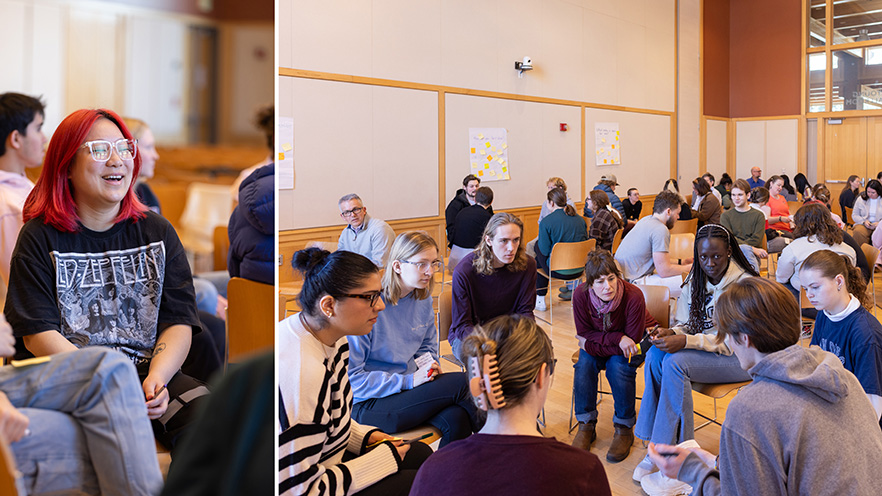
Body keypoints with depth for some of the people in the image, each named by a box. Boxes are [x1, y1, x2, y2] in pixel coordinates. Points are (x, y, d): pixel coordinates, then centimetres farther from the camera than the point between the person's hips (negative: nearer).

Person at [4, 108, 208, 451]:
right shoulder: (40, 237, 4)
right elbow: (37, 333, -4)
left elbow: (179, 322, 5)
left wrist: (155, 378, -16)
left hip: (149, 372, 3)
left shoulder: (157, 231, 11)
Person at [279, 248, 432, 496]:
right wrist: (383, 458, -19)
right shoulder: (302, 373, -34)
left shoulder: (333, 339, -3)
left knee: (421, 453, 13)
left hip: (327, 461, 9)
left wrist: (363, 436, 0)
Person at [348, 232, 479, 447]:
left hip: (409, 388, 6)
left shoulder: (423, 298, 4)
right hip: (368, 405, -6)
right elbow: (353, 377, -16)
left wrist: (430, 365, -1)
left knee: (457, 419, -25)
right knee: (460, 382, -21)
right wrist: (409, 381, -21)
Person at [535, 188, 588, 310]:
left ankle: (540, 300, 26)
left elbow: (545, 251, -13)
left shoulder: (546, 222, -14)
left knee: (538, 260, 23)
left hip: (560, 271, -6)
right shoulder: (579, 219, 3)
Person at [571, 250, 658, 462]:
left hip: (639, 340, -3)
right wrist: (617, 338, -28)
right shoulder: (581, 295, -24)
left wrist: (592, 345, -24)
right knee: (584, 363, -25)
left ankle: (624, 429, -9)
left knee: (618, 367, -31)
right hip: (597, 342, 3)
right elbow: (584, 333, -14)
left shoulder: (633, 296, -33)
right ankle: (586, 426, -8)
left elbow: (633, 340, -25)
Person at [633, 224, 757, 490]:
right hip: (704, 347, 7)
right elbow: (686, 324, 10)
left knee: (675, 363, -30)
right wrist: (672, 333, -15)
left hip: (740, 358, -6)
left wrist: (686, 341, -29)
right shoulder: (696, 281, 5)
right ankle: (656, 446, -17)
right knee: (656, 355, -22)